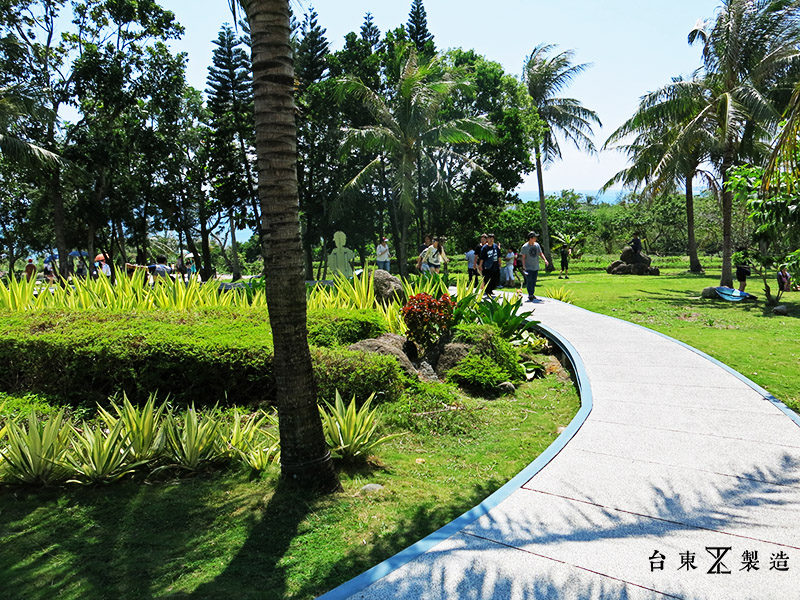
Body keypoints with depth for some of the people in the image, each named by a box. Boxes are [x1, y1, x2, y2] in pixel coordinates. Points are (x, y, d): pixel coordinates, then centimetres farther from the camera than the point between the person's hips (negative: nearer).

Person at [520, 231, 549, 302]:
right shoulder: (525, 247, -10)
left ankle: (532, 294, 23)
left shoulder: (537, 245, 4)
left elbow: (540, 253, 8)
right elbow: (523, 257, -7)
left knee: (534, 282, 12)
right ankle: (530, 295, -4)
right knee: (529, 281, -8)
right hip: (528, 268, -5)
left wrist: (545, 260, -9)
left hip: (536, 267, 5)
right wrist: (524, 267, -14)